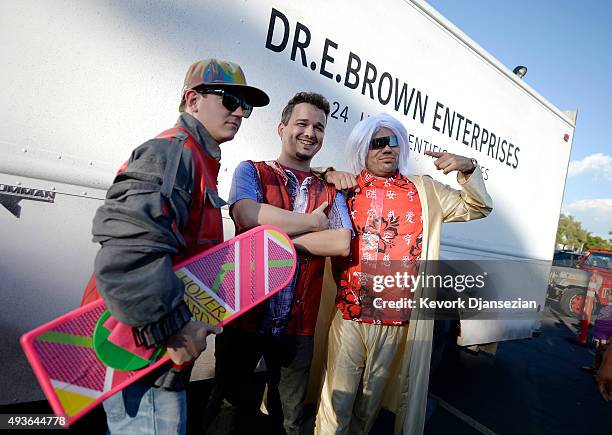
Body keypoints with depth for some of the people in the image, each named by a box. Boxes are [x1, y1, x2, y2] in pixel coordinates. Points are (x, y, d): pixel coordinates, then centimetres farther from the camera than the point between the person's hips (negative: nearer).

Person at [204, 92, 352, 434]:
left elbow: (342, 243, -12)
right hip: (243, 317, -2)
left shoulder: (331, 192, 6)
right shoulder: (251, 171, 0)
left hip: (297, 328, 3)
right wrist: (314, 221, -12)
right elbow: (247, 216, -21)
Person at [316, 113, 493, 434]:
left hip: (398, 316, 2)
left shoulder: (424, 190, 10)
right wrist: (330, 175, -5)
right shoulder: (345, 189, 5)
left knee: (372, 396, 17)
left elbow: (478, 207, 14)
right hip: (347, 312, -1)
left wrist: (468, 169, -2)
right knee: (338, 396, 9)